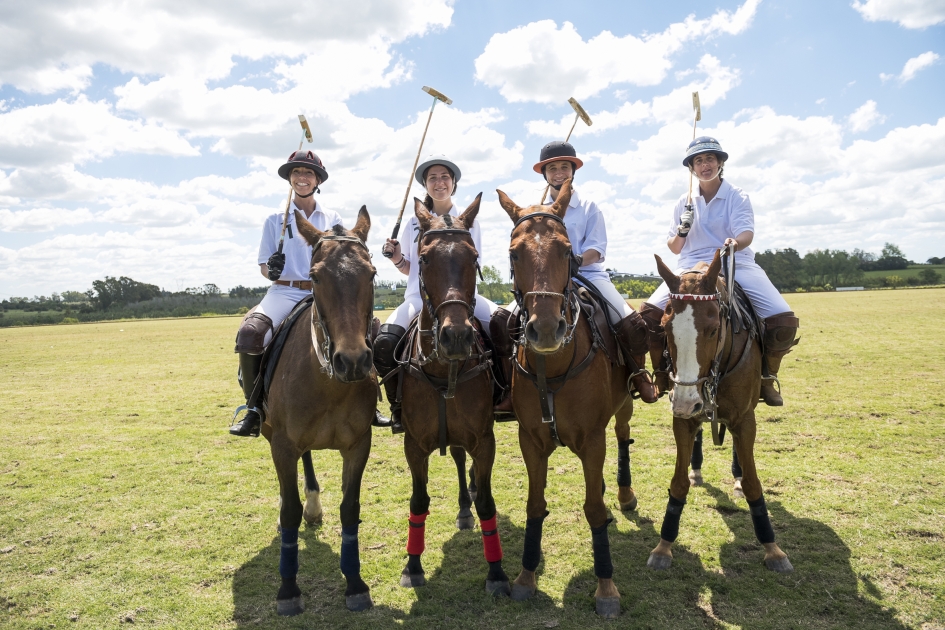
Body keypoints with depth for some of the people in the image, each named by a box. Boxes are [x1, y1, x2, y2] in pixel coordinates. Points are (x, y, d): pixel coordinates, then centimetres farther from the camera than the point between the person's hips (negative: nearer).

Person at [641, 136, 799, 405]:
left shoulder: (737, 197, 4)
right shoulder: (684, 203, 11)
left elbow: (746, 232, -14)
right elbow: (675, 248, 13)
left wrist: (735, 243, -38)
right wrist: (682, 230, -9)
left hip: (736, 265, -1)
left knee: (784, 320, -22)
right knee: (649, 312, -22)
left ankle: (767, 376, 4)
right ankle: (663, 373, -1)